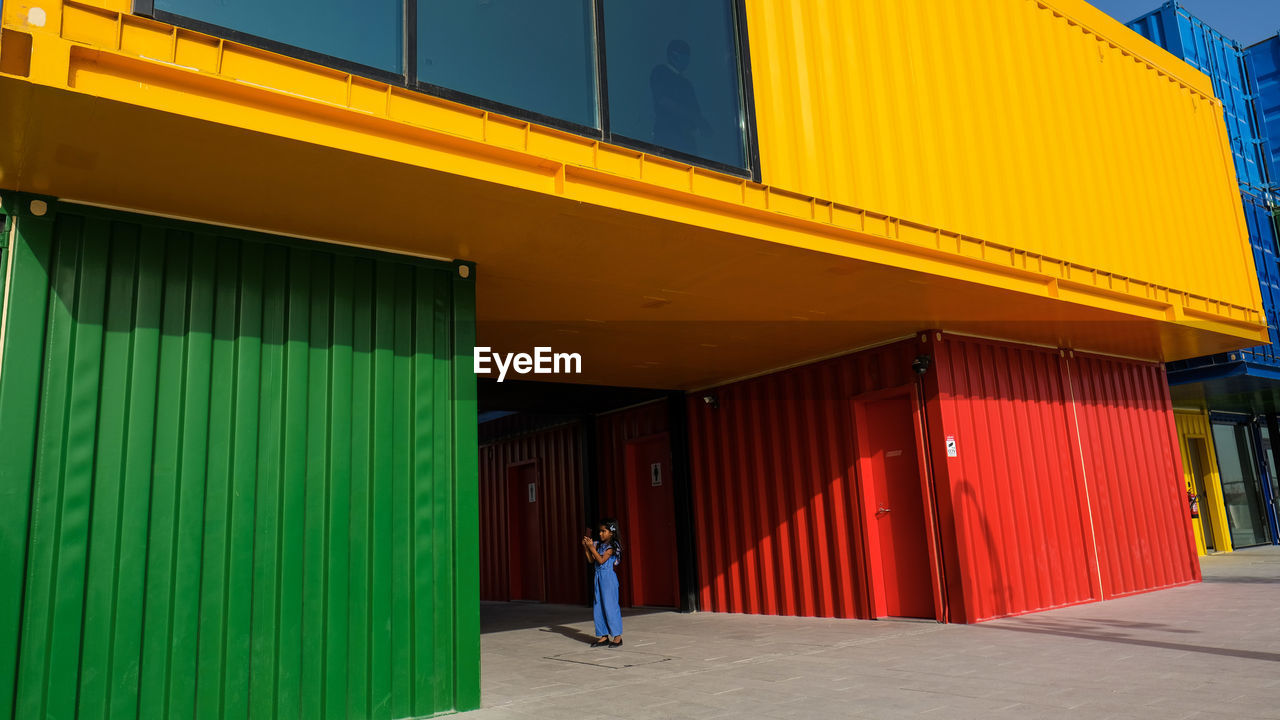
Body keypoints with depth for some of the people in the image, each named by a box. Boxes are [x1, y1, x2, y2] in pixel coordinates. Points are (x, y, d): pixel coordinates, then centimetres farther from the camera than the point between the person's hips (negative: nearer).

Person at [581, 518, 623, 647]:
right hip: (599, 577, 8)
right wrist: (585, 546, 2)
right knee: (598, 607, 9)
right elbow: (591, 560, 10)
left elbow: (601, 560, -17)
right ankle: (604, 637, 16)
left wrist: (592, 547, -17)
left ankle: (617, 637, 3)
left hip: (608, 578, -8)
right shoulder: (600, 545, 12)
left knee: (610, 606, -6)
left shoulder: (612, 546, -11)